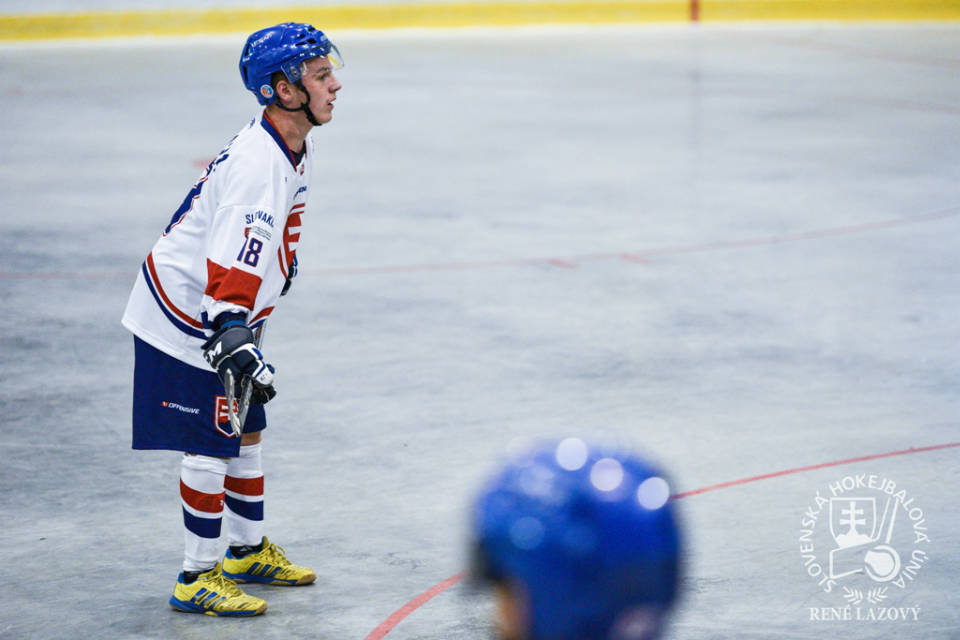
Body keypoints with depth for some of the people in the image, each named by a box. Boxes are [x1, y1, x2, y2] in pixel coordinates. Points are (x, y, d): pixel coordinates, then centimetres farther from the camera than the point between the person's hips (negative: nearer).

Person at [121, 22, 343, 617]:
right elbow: (231, 266, -34)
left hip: (229, 314, 10)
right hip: (186, 317, -10)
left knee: (245, 431, 18)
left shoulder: (293, 149, 5)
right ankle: (198, 578, 3)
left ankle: (249, 550, 33)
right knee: (211, 445, -6)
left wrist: (249, 322, 27)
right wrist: (235, 339, -40)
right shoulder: (257, 164, -28)